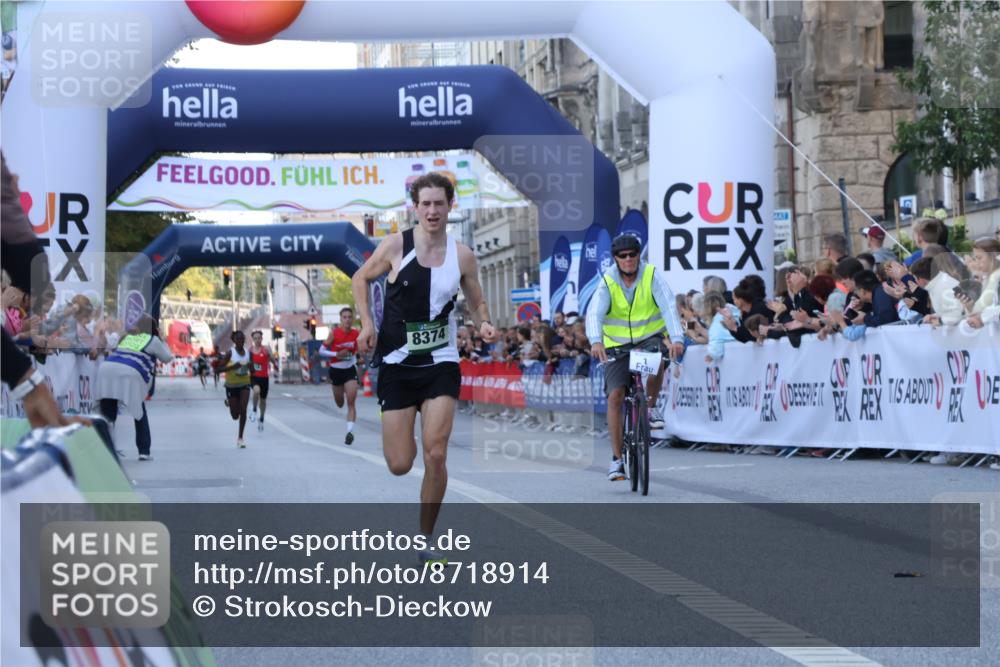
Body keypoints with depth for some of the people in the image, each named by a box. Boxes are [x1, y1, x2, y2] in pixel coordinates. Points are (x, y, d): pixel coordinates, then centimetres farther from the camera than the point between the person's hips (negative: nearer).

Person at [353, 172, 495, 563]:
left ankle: (425, 540, 5)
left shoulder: (462, 255, 0)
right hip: (397, 364, -1)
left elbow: (477, 301, 14)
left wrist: (484, 324, -8)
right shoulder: (395, 246, -6)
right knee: (399, 466, -2)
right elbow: (360, 278, 9)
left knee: (435, 456, -12)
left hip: (441, 364, 1)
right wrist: (367, 323, -5)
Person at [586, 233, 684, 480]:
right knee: (615, 396, -11)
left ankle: (650, 410, -7)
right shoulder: (607, 283, -11)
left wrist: (677, 338, -42)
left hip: (648, 338, -1)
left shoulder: (652, 277, -12)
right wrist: (596, 341, -47)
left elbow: (669, 306, -25)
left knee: (656, 364, -35)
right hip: (617, 344, 1)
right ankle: (617, 459, -2)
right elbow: (594, 314, -26)